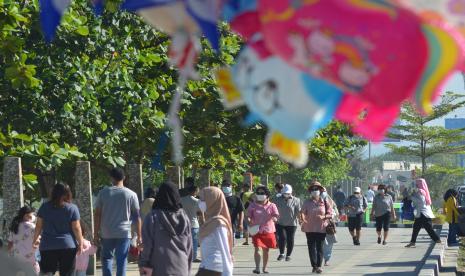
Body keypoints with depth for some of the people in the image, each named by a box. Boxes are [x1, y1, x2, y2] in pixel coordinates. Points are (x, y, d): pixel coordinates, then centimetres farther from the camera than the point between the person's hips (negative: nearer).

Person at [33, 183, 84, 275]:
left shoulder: (44, 207, 5)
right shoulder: (72, 208, -2)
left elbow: (39, 226, 7)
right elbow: (76, 228, -4)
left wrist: (35, 239, 19)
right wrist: (80, 243, 4)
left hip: (47, 246, 2)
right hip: (68, 246, -1)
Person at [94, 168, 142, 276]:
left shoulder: (103, 193, 1)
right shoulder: (131, 195, -1)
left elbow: (97, 214, 0)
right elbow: (137, 216, -1)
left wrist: (96, 234, 5)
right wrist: (139, 236, 4)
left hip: (107, 233, 1)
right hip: (124, 233, -1)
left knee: (106, 258, 16)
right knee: (121, 261, 3)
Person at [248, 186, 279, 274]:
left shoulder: (271, 206, 3)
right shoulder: (253, 205, 3)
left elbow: (276, 217, -2)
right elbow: (248, 216, 4)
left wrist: (274, 218, -26)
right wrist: (249, 221, -19)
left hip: (268, 230, 1)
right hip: (256, 231, -1)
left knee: (266, 250, 10)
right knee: (257, 249, -14)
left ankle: (264, 268, 23)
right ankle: (257, 268, -16)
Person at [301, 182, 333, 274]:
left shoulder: (324, 202, 5)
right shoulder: (307, 202, 4)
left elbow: (330, 214, 4)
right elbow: (303, 212, -5)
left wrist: (323, 217, -15)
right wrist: (303, 218, -28)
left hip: (321, 228, 0)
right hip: (310, 228, 0)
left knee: (319, 247, 0)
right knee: (311, 247, 1)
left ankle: (319, 266, 3)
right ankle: (314, 266, 7)